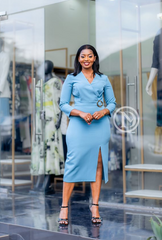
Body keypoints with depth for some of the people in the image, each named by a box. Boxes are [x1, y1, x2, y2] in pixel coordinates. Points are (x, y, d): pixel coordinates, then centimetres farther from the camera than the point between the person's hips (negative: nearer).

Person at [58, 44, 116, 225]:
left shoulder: (103, 79, 13)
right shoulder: (71, 78, 8)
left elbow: (112, 102, 13)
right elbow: (63, 104, 3)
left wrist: (103, 111, -8)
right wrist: (80, 113, -13)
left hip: (100, 125, 2)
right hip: (78, 124, -2)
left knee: (98, 164, 1)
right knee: (73, 164, -8)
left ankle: (95, 207, 9)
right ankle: (64, 207, -1)